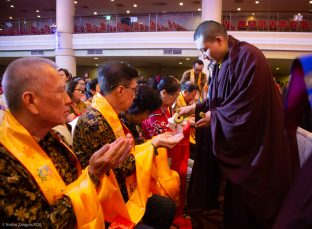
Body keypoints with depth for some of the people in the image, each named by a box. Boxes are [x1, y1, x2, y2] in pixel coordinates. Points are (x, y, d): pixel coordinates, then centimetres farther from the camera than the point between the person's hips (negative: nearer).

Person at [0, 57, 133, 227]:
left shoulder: (48, 138, -1)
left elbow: (73, 182, 4)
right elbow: (43, 224, -23)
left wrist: (102, 167, -10)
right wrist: (93, 175, -25)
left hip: (85, 222, 6)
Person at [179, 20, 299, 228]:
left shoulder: (249, 57, -21)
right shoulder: (222, 62, 7)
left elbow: (249, 104, -25)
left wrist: (215, 117, -16)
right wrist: (195, 108, 2)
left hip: (256, 141, -8)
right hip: (236, 138, 8)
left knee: (253, 196, 6)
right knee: (238, 194, 17)